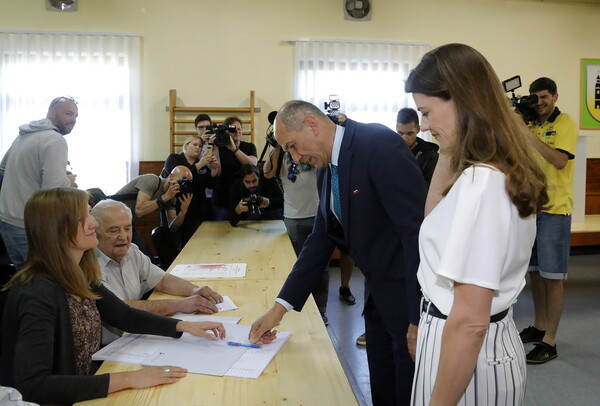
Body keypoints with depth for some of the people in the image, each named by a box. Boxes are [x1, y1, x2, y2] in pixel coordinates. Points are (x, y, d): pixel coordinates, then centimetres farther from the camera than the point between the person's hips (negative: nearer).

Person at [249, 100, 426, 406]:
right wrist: (280, 307, 5)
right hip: (377, 290, 8)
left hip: (412, 293, -8)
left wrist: (419, 318, -23)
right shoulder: (326, 170, 7)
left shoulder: (379, 144, -19)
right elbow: (321, 240, 9)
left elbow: (417, 229, -23)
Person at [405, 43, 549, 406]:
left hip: (469, 352, -9)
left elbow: (470, 321, -27)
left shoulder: (480, 182, -26)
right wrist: (448, 151, 9)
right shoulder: (506, 171, 3)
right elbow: (436, 218, 20)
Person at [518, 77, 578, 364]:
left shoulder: (565, 123, -6)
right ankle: (539, 326, 28)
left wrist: (528, 134, -23)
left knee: (552, 276, -2)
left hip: (554, 210, -6)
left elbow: (560, 160, -20)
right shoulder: (531, 125, 12)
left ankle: (549, 341, 5)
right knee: (534, 271, 14)